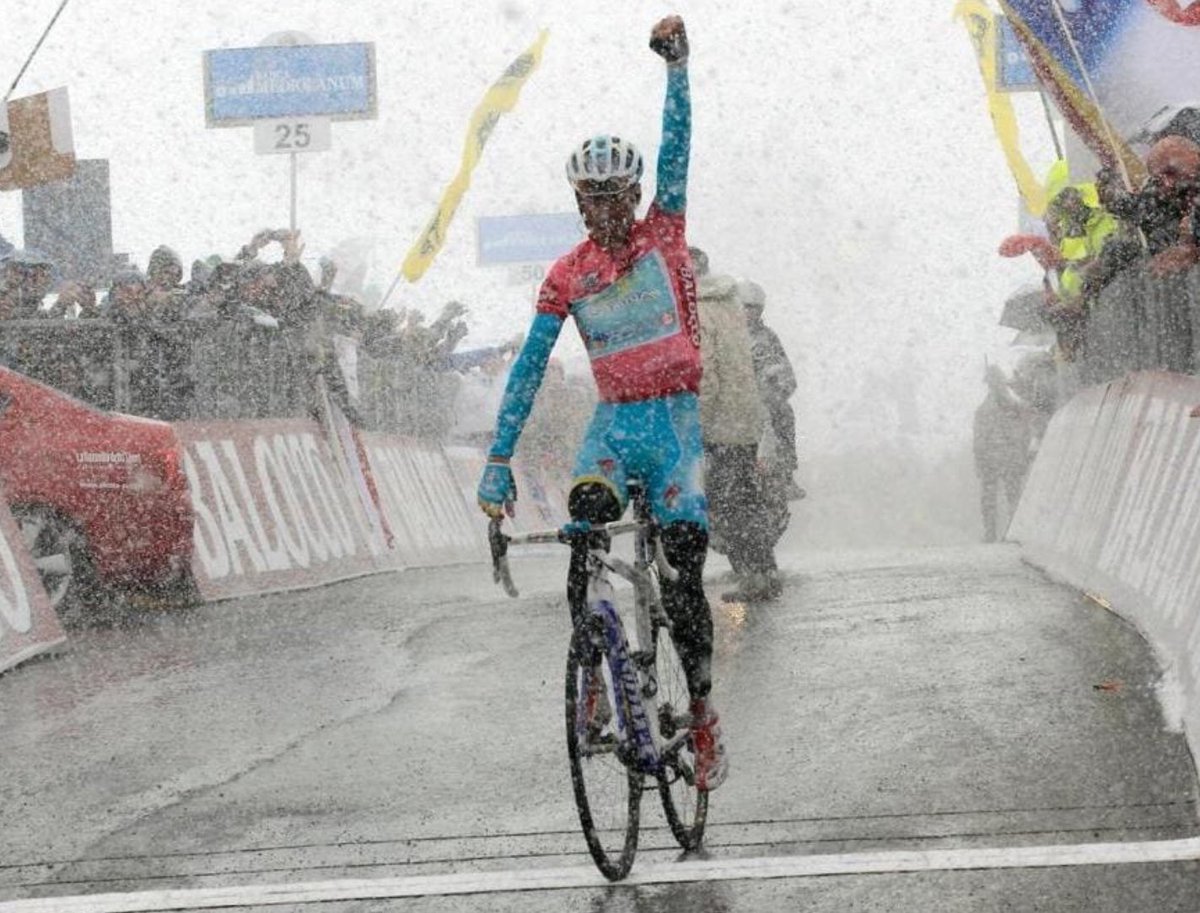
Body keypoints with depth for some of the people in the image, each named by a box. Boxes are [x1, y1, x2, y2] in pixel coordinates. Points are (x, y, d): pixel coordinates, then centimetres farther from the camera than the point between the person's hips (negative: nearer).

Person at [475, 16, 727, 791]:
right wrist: (500, 458, -6)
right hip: (615, 420, 1)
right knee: (588, 512, -30)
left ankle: (704, 713, 9)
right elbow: (530, 366, 1)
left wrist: (677, 65, -23)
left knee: (682, 573, -7)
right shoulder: (568, 276, 2)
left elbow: (677, 147, -12)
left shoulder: (664, 235, 0)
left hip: (678, 419, -1)